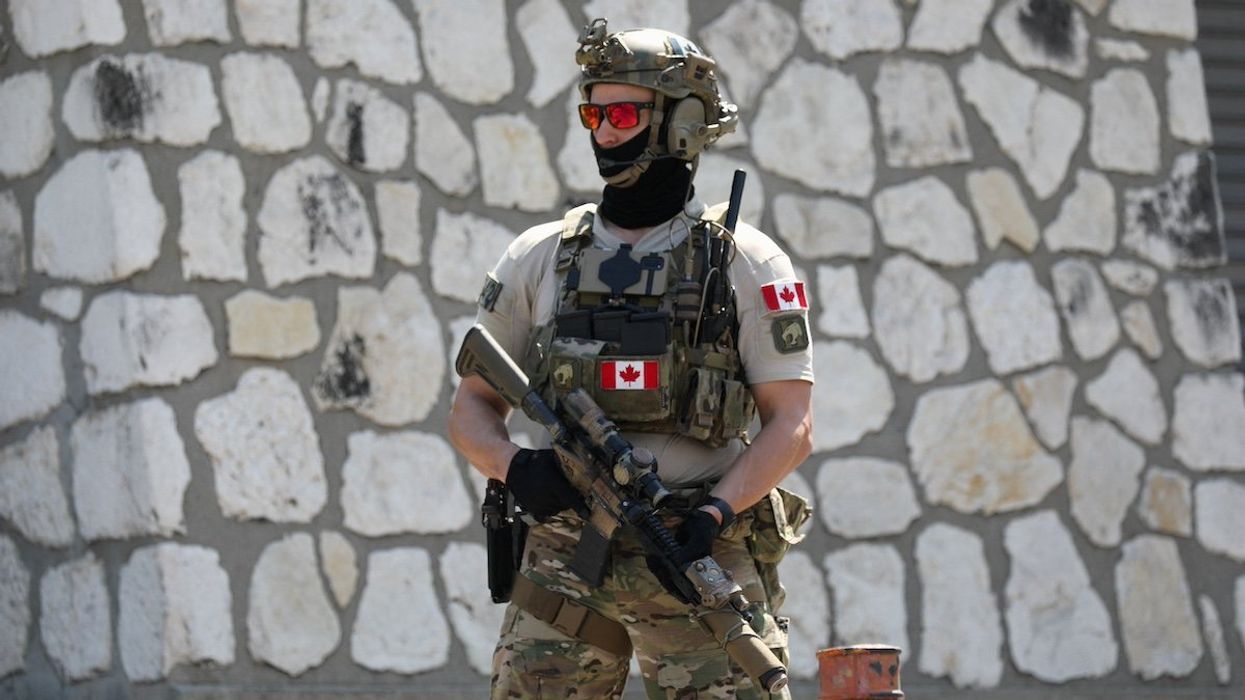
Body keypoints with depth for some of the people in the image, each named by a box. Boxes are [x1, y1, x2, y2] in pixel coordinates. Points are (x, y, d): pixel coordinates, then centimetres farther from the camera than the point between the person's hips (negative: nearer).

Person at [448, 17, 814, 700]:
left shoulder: (746, 263, 3)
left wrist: (714, 512, -16)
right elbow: (472, 407, 13)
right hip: (564, 559, 3)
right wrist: (515, 465, -9)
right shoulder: (539, 258, 11)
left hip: (702, 562, -2)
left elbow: (791, 426, -1)